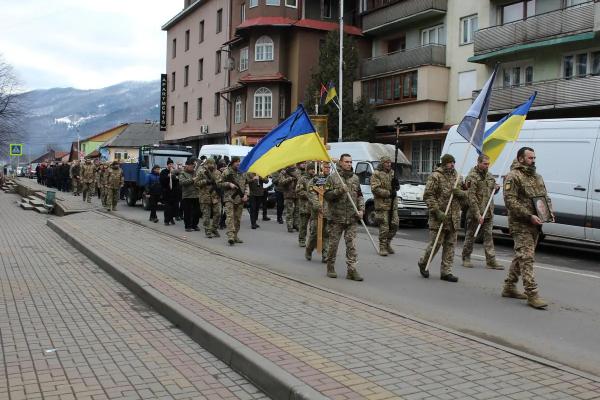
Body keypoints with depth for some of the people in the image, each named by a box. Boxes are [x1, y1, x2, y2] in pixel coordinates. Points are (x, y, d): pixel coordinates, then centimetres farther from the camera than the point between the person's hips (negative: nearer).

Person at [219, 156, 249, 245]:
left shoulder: (243, 172, 12)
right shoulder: (226, 172, 0)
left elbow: (246, 184, 16)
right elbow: (221, 184, 4)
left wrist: (246, 194, 2)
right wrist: (229, 184, -13)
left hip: (240, 198, 4)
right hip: (229, 198, -4)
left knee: (238, 218, 9)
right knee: (230, 216, -15)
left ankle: (235, 235, 19)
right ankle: (230, 236, -23)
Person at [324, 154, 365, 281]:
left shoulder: (355, 178, 12)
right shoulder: (332, 177, -2)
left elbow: (359, 196, 17)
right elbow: (327, 195, -7)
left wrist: (361, 209, 3)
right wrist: (339, 191, -19)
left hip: (352, 218, 3)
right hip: (336, 218, -3)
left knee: (352, 245, -1)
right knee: (333, 243, 6)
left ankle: (352, 270, 2)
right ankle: (330, 268, 21)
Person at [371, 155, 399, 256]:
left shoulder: (392, 173, 15)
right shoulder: (376, 174, -5)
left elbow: (397, 187, 20)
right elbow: (374, 189, -14)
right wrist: (388, 193, -17)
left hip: (393, 204, 6)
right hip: (382, 204, -6)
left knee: (394, 225, 6)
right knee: (384, 227, -6)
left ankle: (388, 244, 24)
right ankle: (382, 248, 3)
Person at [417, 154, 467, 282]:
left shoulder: (458, 177, 13)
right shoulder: (435, 176, -7)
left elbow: (466, 195, 18)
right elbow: (428, 195, -11)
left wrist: (461, 193, -6)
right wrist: (437, 211, -18)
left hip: (453, 218, 6)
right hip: (439, 217, -6)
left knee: (450, 245, 7)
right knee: (435, 243, -1)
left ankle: (446, 272, 14)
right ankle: (423, 263, 23)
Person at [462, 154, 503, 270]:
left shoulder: (489, 175, 12)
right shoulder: (472, 177, -12)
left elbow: (492, 191, 29)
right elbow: (471, 197, -17)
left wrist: (496, 187, 3)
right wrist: (478, 214, -22)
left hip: (488, 212, 7)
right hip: (475, 213, -6)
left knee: (488, 235, 4)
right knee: (470, 235, 5)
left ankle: (491, 261, 5)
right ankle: (466, 258, 17)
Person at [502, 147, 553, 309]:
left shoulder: (537, 177, 18)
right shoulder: (513, 177, -10)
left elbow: (545, 196, 25)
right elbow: (510, 201, -17)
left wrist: (550, 212, 5)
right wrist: (529, 216, -22)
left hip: (534, 225, 9)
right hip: (520, 225, -9)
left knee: (521, 257, 14)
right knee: (527, 258, -12)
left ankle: (509, 287, 25)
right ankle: (532, 295, -13)